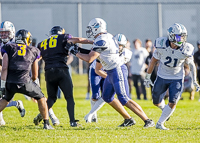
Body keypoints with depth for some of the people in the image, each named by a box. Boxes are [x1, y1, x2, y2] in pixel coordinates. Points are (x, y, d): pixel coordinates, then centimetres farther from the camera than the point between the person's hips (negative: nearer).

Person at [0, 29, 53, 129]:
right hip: (24, 82, -2)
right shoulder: (33, 51, 17)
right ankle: (46, 124, 20)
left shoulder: (8, 48, 13)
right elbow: (35, 75, 21)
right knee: (41, 98, 21)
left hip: (10, 83, 2)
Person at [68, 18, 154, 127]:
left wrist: (76, 53, -6)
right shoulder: (106, 37, 11)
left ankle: (147, 121, -13)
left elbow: (89, 59, -19)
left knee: (124, 100, -13)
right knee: (107, 97, 18)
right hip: (111, 72, 10)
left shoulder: (101, 41, -19)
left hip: (117, 71, -10)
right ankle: (128, 119, 24)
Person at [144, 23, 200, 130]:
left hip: (177, 79, -1)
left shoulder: (186, 50, -20)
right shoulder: (162, 45, -20)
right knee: (156, 102, 11)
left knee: (172, 103, -13)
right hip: (162, 77, 1)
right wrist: (147, 77, 2)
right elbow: (153, 61, -4)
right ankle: (164, 108, 46)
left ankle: (160, 124, 4)